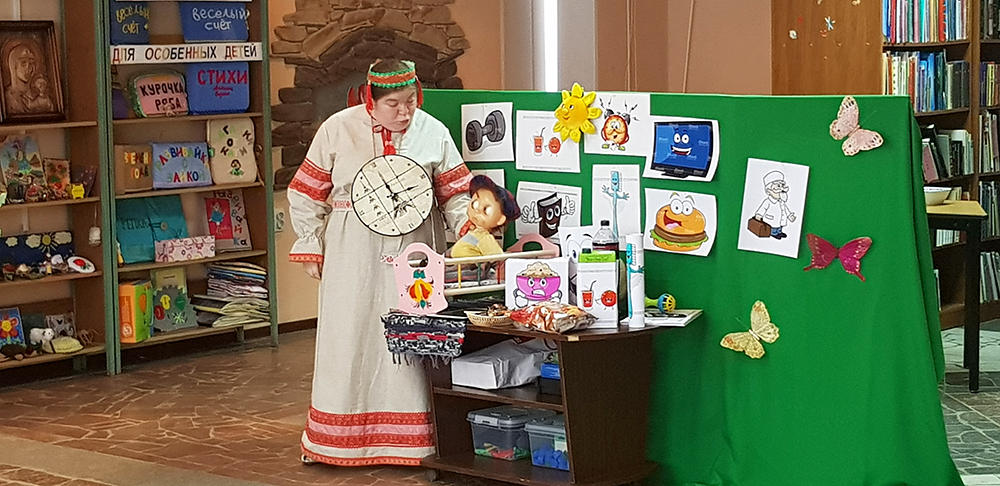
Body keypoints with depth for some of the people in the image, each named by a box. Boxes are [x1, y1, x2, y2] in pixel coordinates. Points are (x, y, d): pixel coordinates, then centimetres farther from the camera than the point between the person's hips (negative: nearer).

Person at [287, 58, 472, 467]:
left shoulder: (433, 133, 0)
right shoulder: (338, 130, -2)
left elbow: (455, 194, 4)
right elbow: (306, 194, 4)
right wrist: (310, 248, 2)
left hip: (413, 250, 1)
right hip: (352, 253, 0)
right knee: (348, 339, 5)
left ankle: (407, 441, 11)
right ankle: (335, 441, 16)